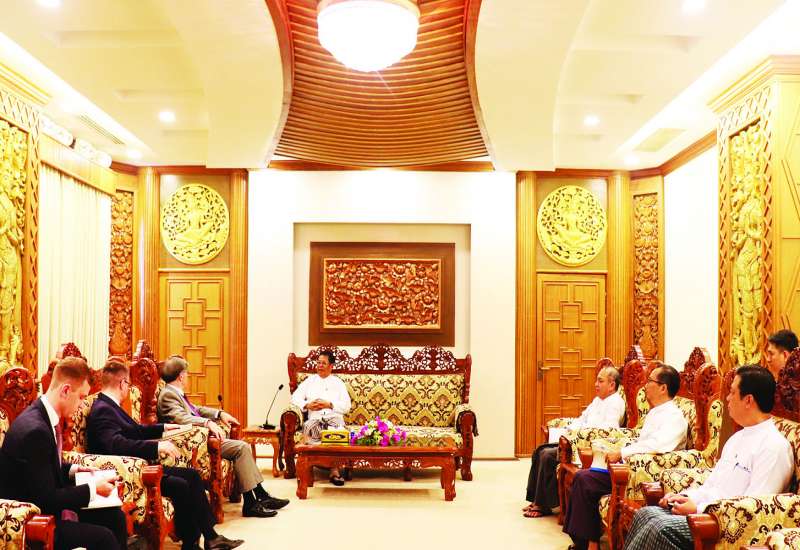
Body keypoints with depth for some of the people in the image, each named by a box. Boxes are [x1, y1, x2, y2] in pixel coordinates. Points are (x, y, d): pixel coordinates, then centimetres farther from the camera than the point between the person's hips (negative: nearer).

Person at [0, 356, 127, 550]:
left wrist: (72, 469, 7)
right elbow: (47, 499, -25)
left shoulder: (42, 414, 2)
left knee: (115, 516, 4)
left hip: (49, 505, 10)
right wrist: (93, 489, -17)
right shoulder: (34, 430, -27)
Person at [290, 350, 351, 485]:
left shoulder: (338, 382, 20)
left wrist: (329, 404, -8)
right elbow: (295, 397, 14)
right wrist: (307, 405, -5)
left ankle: (333, 470, -32)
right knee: (308, 427, -37)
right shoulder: (310, 381, 25)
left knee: (336, 431, -38)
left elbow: (346, 406, 8)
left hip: (334, 417, -1)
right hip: (314, 418, 1)